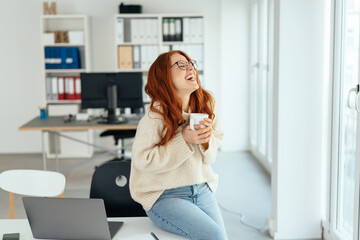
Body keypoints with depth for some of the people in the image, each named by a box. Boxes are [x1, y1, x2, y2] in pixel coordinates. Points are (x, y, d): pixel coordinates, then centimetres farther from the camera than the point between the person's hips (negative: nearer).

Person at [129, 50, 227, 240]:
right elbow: (142, 160, -18)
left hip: (202, 190, 6)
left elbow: (209, 158, 8)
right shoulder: (156, 116, -15)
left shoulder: (204, 106, 3)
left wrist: (206, 138, -15)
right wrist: (184, 140, -22)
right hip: (164, 196, -6)